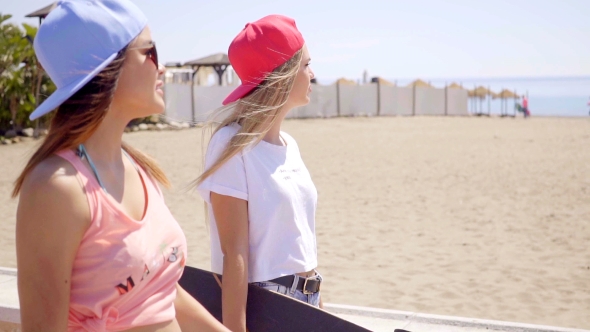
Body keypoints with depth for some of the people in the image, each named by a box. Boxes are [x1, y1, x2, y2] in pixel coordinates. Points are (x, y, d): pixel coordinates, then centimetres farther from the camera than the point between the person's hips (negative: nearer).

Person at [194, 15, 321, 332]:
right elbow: (234, 254, -20)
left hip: (304, 302, 7)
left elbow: (302, 236, 10)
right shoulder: (234, 145, -17)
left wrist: (316, 303, 14)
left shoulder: (289, 144, 6)